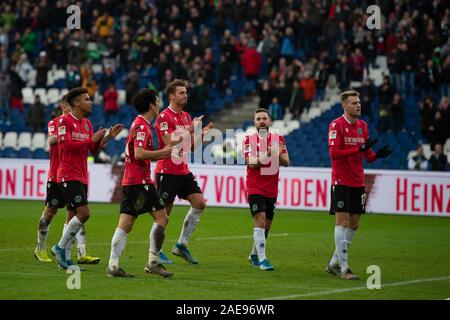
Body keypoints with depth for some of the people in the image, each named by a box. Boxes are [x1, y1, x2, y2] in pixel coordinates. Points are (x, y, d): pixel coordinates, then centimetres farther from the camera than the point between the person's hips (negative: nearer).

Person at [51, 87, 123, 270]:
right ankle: (60, 248, -4)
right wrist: (91, 139, -17)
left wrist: (109, 137, 6)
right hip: (68, 176, -9)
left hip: (81, 177, 9)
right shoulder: (65, 121, -9)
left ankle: (63, 258, 11)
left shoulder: (87, 124, 16)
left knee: (77, 216, 6)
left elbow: (94, 149, 18)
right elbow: (66, 145, -19)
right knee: (84, 213, -17)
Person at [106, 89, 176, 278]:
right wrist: (163, 152, -15)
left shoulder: (140, 124, 20)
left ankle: (113, 265, -1)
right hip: (140, 181, -10)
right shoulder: (142, 126, -11)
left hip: (129, 181, 10)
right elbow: (139, 154, -22)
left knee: (125, 224, 4)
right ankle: (153, 262, -7)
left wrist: (164, 153, 15)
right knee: (161, 217, -6)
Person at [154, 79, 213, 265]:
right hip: (167, 171, -8)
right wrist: (190, 129, -20)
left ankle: (181, 245, 9)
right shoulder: (164, 117, -12)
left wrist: (202, 134, 0)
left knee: (199, 203, 0)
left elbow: (192, 146, 17)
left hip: (183, 171, 8)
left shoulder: (186, 117, 14)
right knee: (164, 213, -3)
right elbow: (170, 143, -22)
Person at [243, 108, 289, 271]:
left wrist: (280, 155, -23)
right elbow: (251, 163, -13)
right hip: (255, 188, -4)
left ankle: (254, 254, 32)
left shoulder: (278, 139, 5)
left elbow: (286, 163, -2)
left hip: (272, 189, 4)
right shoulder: (249, 139, -2)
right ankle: (262, 260, -18)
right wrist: (266, 155, -29)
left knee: (266, 225, 11)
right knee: (260, 221, -17)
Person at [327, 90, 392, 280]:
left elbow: (367, 156, 14)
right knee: (343, 222, -8)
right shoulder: (336, 125, -9)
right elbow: (334, 153, -20)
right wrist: (359, 149, -25)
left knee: (354, 224, 8)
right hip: (341, 182, -7)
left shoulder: (362, 125, 11)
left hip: (358, 182, 7)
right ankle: (344, 268, -7)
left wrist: (377, 155, -8)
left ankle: (334, 264, 18)